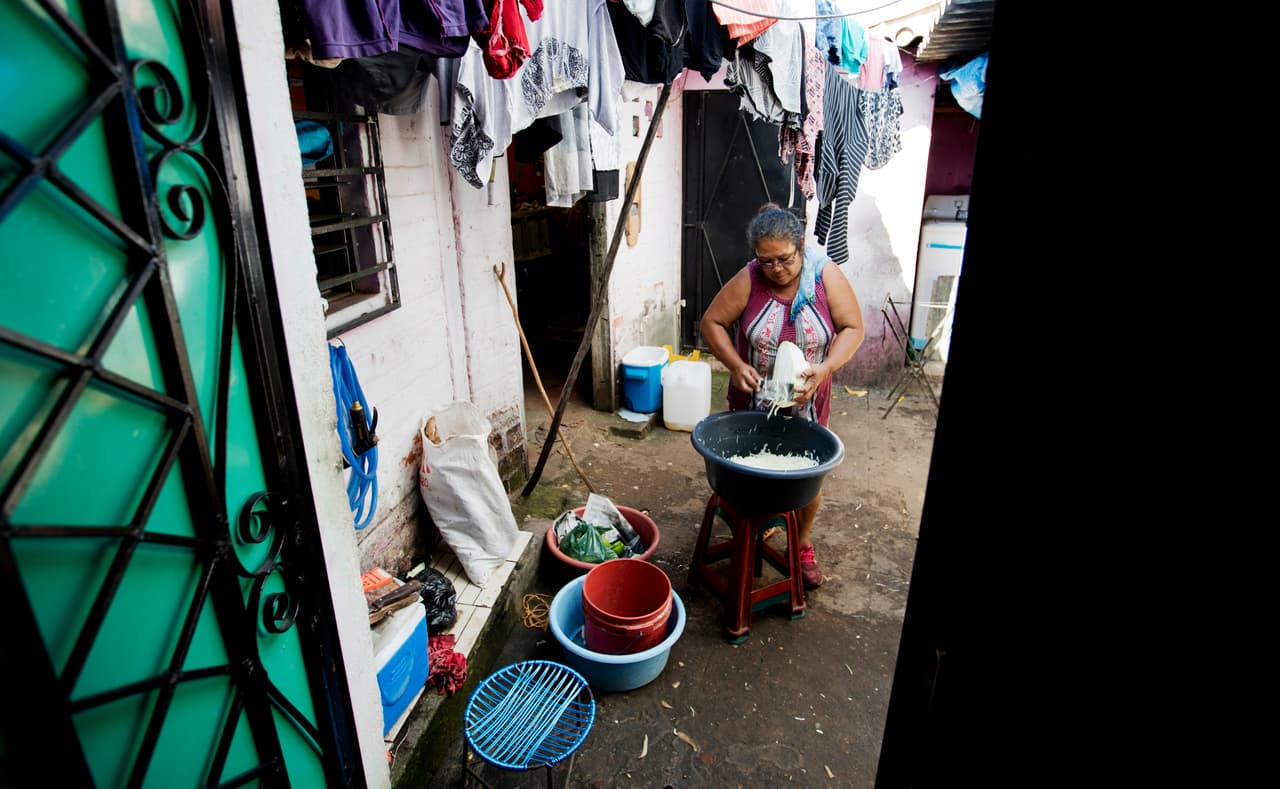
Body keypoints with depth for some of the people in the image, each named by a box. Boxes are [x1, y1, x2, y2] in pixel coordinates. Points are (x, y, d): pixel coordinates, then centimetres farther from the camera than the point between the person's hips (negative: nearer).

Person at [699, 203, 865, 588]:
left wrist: (825, 368, -25)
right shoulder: (748, 280, -15)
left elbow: (853, 328, -9)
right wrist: (735, 364, -22)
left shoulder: (825, 275, -14)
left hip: (807, 403, 1)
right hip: (752, 401, 0)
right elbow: (712, 322, -8)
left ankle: (803, 546, 36)